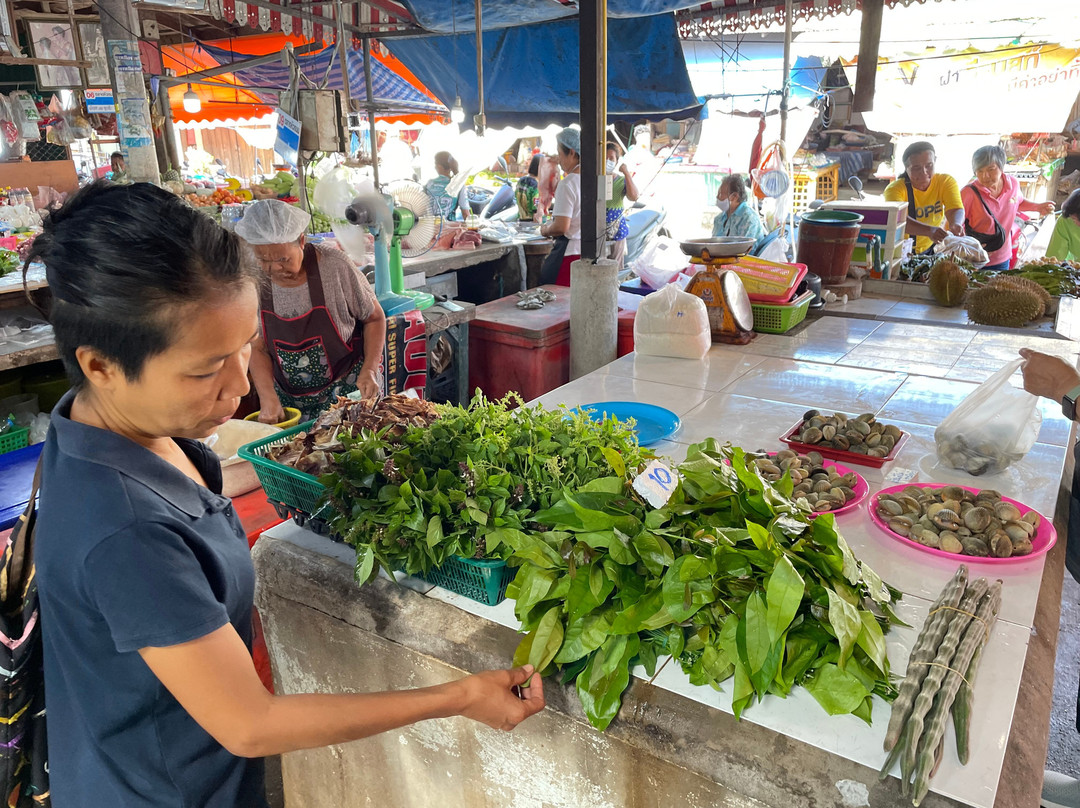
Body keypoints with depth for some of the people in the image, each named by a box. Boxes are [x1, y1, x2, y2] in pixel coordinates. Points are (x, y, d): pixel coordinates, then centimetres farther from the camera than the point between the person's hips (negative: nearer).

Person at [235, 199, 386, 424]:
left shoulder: (334, 266, -16)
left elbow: (374, 318, -3)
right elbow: (258, 349, -1)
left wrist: (369, 371, -15)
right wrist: (268, 398, -15)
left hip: (348, 390, -2)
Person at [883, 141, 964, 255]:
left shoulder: (946, 182, -5)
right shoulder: (895, 188, -18)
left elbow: (956, 209, -20)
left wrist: (955, 225, -45)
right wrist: (929, 230, -54)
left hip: (932, 249, 4)